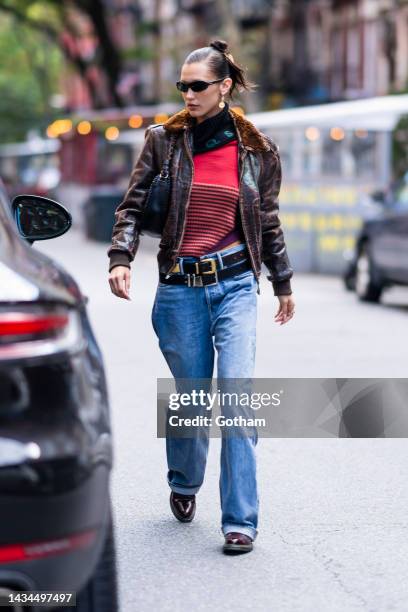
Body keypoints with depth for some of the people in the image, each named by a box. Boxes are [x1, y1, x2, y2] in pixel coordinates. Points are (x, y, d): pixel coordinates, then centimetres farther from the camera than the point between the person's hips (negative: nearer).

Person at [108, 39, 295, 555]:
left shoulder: (256, 149, 4)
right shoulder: (164, 140, 2)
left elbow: (268, 222, 14)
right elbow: (132, 206, 2)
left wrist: (283, 283, 22)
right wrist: (120, 259, -14)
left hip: (235, 284, 0)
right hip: (180, 286, 0)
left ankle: (240, 520, -6)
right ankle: (184, 484, 38)